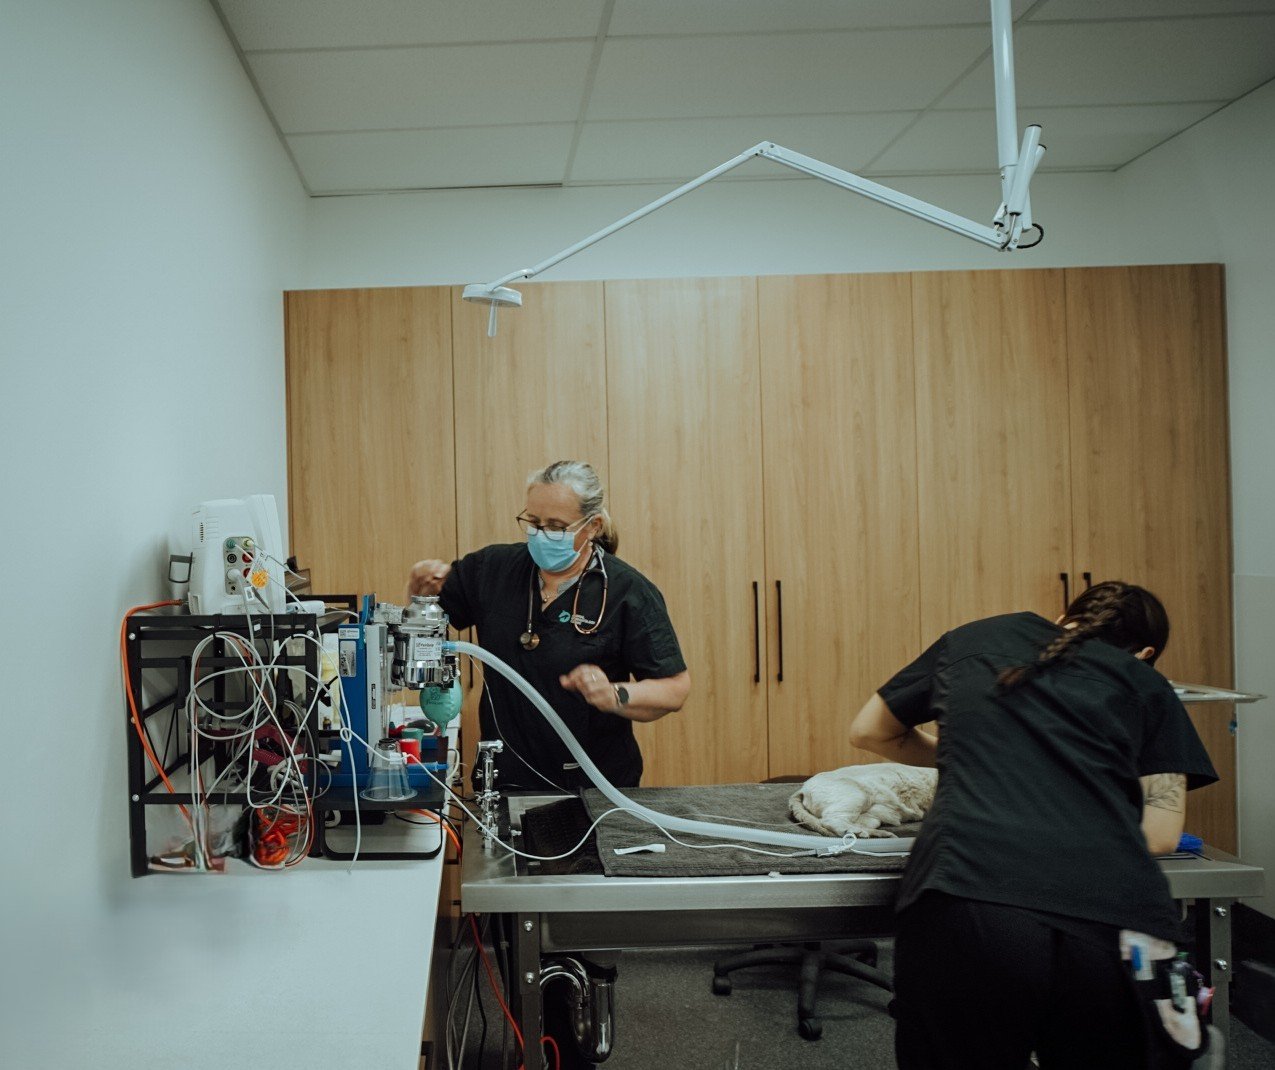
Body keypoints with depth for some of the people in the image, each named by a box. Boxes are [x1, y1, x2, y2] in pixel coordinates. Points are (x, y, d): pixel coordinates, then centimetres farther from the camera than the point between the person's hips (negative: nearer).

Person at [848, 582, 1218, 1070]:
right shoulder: (1146, 685, 21)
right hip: (1113, 918, 0)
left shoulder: (973, 640, 24)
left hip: (966, 905, 0)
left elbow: (867, 732, 33)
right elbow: (1160, 834, 14)